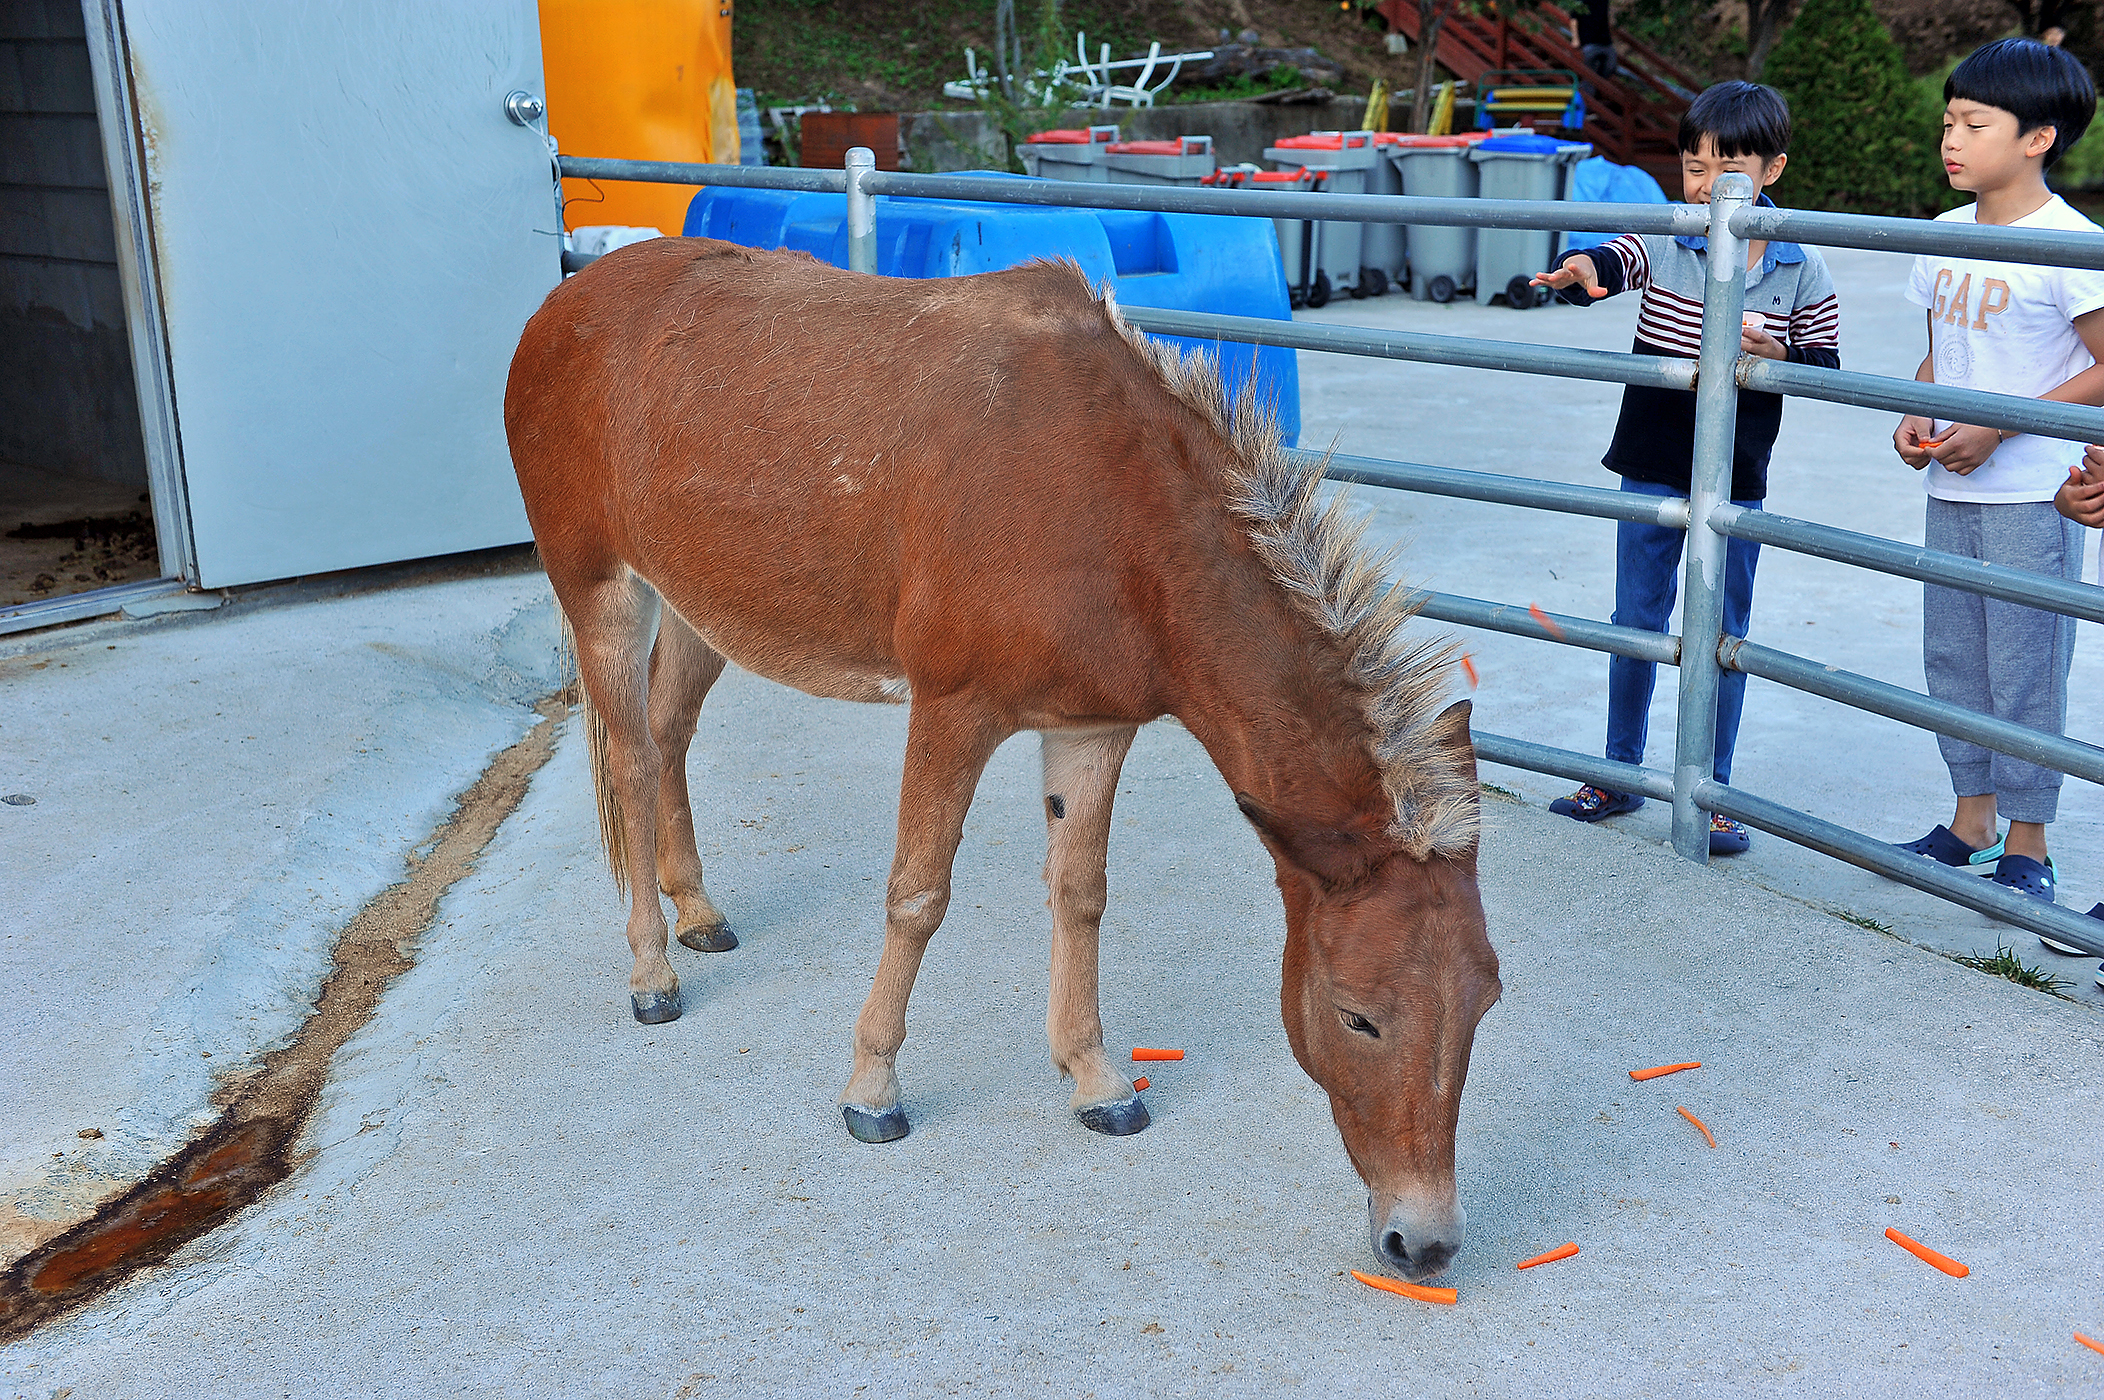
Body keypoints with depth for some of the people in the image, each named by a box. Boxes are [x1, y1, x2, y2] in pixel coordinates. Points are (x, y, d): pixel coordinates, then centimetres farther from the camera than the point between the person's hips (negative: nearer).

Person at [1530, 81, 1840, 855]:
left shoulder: (1801, 269, -3)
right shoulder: (1662, 244, -5)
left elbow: (1826, 363, 2)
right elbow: (1614, 263, -23)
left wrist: (1774, 351, -19)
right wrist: (1582, 268, -47)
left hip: (1737, 478, -1)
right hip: (1652, 469, 1)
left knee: (1722, 635, 7)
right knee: (1636, 621, 11)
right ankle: (1620, 771, 28)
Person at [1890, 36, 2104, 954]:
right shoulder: (1943, 235, 7)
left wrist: (1998, 428, -18)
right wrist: (1916, 418, -1)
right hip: (1950, 490, 7)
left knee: (2024, 671, 0)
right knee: (1952, 658, 13)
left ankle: (2027, 845, 14)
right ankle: (1972, 824, 27)